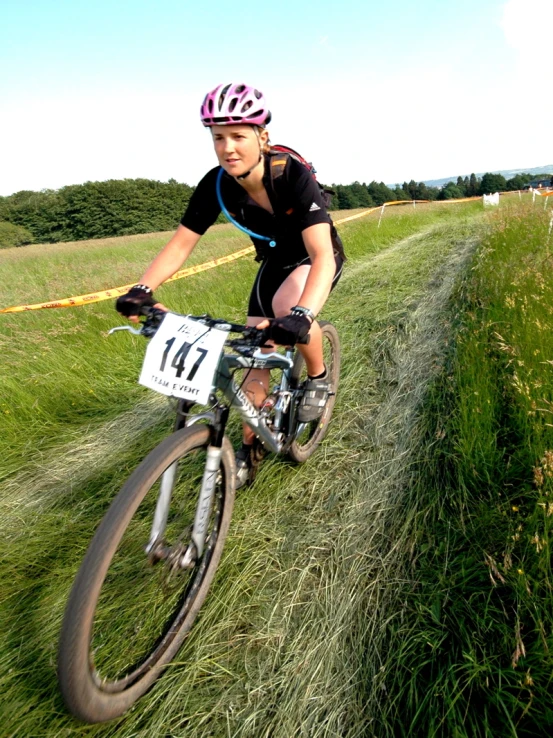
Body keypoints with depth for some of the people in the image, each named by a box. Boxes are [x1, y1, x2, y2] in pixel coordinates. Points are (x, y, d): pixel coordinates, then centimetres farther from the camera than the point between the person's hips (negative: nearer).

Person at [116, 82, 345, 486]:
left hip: (316, 257, -4)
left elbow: (322, 255, -43)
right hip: (275, 262, 4)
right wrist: (142, 289, -32)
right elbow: (181, 243, -16)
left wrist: (301, 314, -60)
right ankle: (248, 448, 16)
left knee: (286, 307, -37)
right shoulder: (215, 185, -20)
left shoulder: (293, 176, -33)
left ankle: (318, 378, -7)